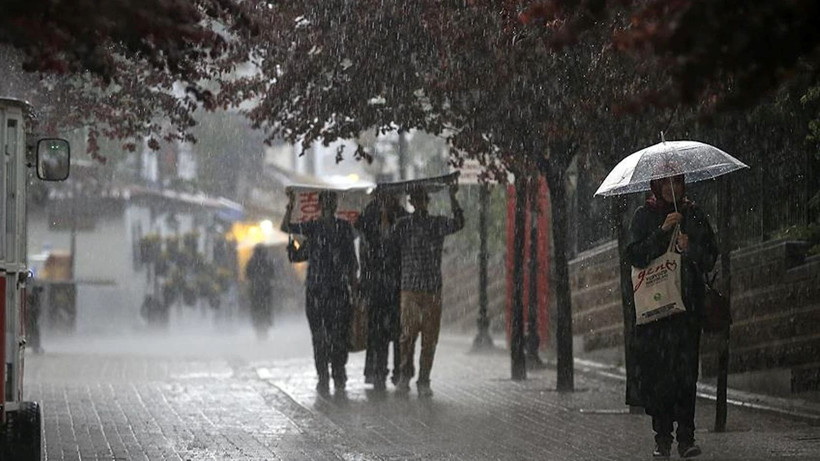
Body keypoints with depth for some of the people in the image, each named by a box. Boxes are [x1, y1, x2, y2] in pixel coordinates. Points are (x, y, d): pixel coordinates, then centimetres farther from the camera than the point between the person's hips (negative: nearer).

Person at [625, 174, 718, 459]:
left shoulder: (694, 216, 12)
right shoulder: (645, 216, 8)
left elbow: (710, 259, 9)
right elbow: (635, 255, -5)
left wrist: (690, 249, -10)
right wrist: (663, 231, -14)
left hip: (687, 304, 1)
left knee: (686, 370, -7)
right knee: (656, 369, -5)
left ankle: (686, 437, -8)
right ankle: (662, 437, 0)